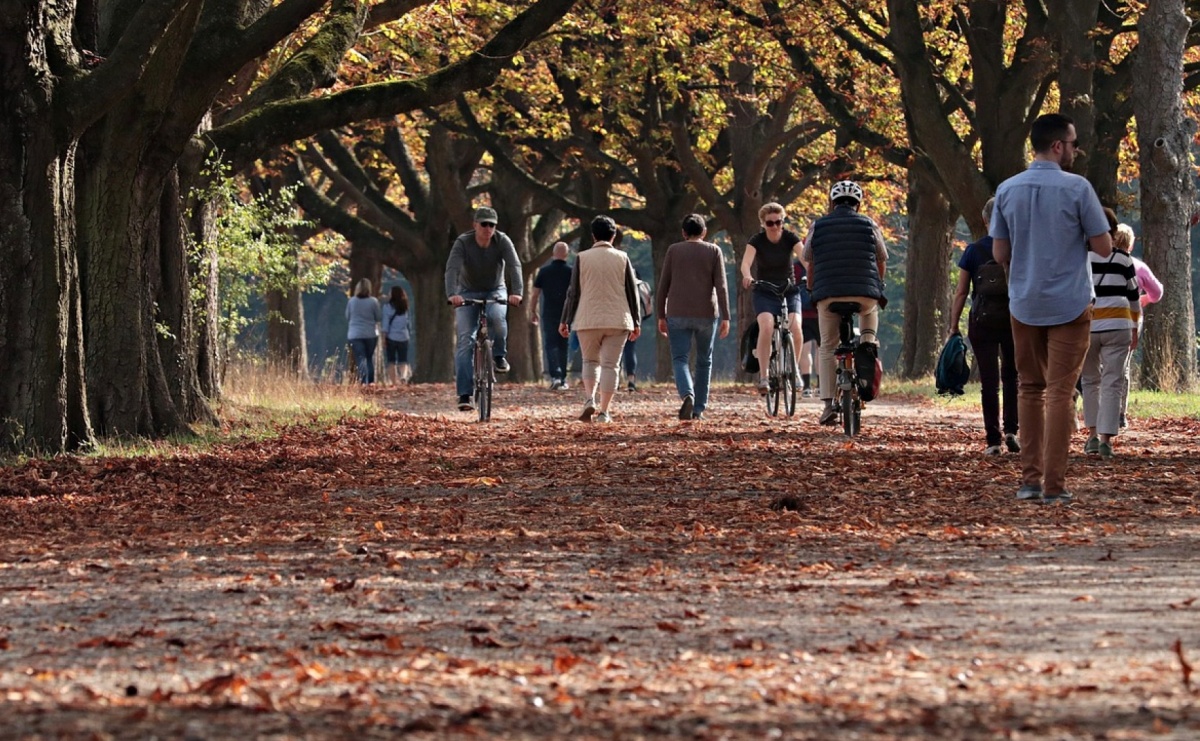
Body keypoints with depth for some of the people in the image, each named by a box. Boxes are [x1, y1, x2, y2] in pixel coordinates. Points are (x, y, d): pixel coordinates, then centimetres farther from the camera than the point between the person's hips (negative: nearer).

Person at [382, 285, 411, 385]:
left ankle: (395, 383, -2)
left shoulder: (388, 307, -5)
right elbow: (407, 323, 6)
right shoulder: (404, 308, 6)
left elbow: (385, 325, -7)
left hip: (391, 337, -3)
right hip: (403, 337, 3)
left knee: (391, 362, 5)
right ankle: (403, 376, -21)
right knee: (403, 361, 7)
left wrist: (383, 340, -5)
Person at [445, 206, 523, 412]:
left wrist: (516, 292, -44)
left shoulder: (502, 241, -15)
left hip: (495, 291, 0)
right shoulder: (463, 242, -19)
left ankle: (500, 356, -10)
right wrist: (452, 294, -49)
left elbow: (514, 266, -27)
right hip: (468, 293, 0)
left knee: (496, 316, -35)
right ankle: (464, 395, -16)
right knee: (465, 341, -14)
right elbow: (452, 268, -31)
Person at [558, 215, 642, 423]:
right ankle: (603, 411, -2)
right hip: (617, 320, 0)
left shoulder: (582, 258, 0)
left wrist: (565, 321, 7)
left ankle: (590, 399, -6)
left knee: (590, 361, 15)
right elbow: (632, 292, 6)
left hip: (588, 320, 0)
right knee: (610, 364, 3)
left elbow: (573, 292, 0)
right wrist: (636, 322, 13)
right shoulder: (622, 258, 2)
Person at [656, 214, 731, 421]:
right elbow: (721, 286, -5)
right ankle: (699, 409, 14)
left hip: (678, 315, -1)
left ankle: (687, 394, -28)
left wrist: (661, 316, 9)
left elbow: (663, 286, 3)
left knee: (679, 359, -1)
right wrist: (725, 317, -5)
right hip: (706, 314, 1)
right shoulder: (714, 251, 3)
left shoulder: (674, 251, 5)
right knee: (704, 361, 14)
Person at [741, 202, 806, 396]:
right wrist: (747, 276, -48)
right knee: (766, 327, -28)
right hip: (764, 293, -1)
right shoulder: (757, 240, -9)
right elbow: (746, 262, -25)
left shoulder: (790, 238, -6)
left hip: (789, 292, 1)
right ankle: (763, 377, -24)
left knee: (796, 329, -23)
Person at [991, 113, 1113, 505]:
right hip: (1069, 305, -4)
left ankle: (1030, 478, 11)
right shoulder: (1077, 188, -11)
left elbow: (1000, 254, 5)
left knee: (1030, 389, 14)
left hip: (1024, 305, 4)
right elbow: (1103, 248, -7)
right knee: (1060, 392, -1)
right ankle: (1053, 484, -3)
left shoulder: (1007, 190, 2)